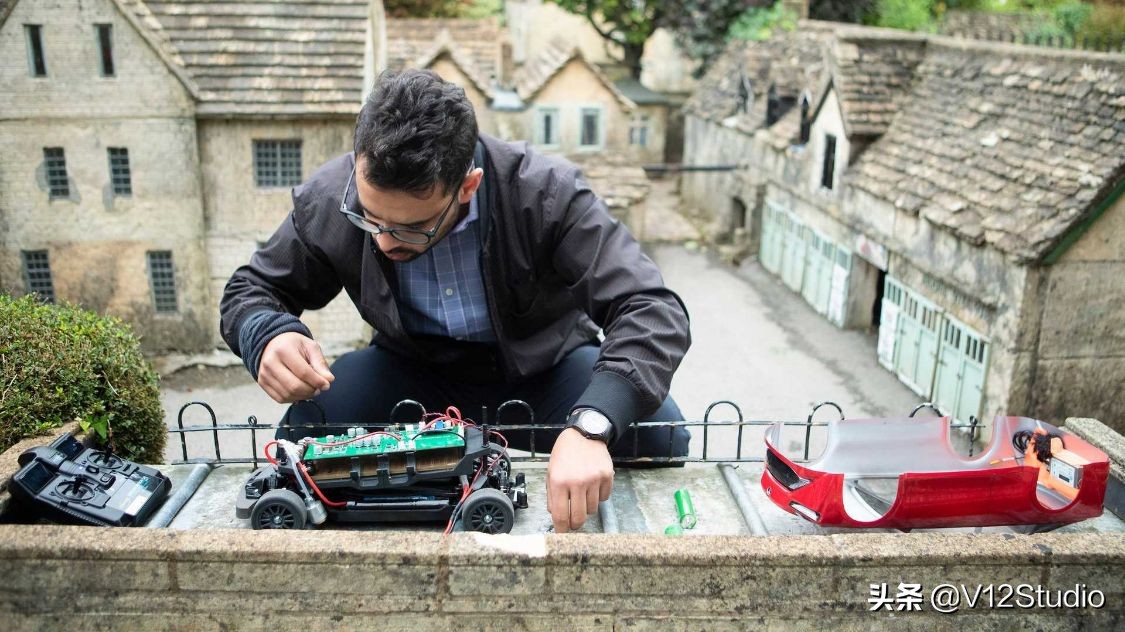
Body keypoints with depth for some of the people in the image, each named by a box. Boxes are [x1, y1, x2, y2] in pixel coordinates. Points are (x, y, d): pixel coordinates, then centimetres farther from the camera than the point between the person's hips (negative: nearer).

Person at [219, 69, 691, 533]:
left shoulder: (545, 192, -28)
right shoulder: (329, 198, -19)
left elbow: (651, 310, -35)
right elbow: (250, 291, -1)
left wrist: (589, 426, -54)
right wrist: (268, 337, -28)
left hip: (543, 369, -1)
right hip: (414, 371, 2)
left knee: (657, 431, -27)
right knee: (308, 427, -27)